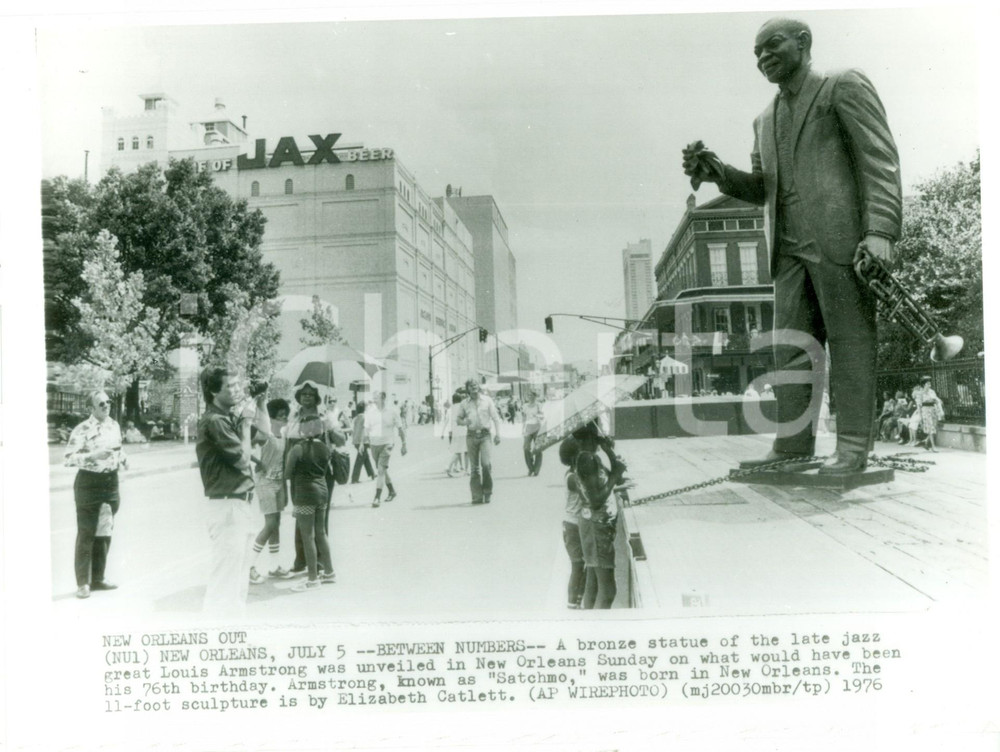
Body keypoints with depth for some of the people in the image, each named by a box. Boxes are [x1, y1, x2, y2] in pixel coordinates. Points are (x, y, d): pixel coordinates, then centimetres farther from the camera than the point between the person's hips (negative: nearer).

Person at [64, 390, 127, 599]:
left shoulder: (114, 426, 7)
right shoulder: (82, 430, -13)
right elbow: (69, 458, -18)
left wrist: (123, 458, 4)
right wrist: (93, 456, -27)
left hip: (111, 482, 6)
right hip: (89, 483, -6)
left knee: (104, 533, 13)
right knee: (86, 534, -1)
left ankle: (98, 578, 25)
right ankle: (83, 583, 7)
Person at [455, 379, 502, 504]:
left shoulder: (487, 400, 6)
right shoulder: (464, 403, 8)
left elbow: (495, 418, 7)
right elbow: (457, 418, 17)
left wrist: (497, 434, -1)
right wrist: (463, 422, -6)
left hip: (484, 435, -2)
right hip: (471, 436, 2)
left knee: (486, 463, -15)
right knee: (474, 467, 1)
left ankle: (488, 492, 2)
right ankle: (477, 495, 5)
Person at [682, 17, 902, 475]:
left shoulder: (844, 87, 5)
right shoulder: (765, 120, 25)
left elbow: (880, 159, -5)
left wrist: (881, 231, -18)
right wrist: (718, 173, 3)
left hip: (840, 237, -6)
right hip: (790, 248, 7)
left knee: (849, 339, -6)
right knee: (791, 346, 1)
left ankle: (853, 447, -4)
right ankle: (792, 443, 3)